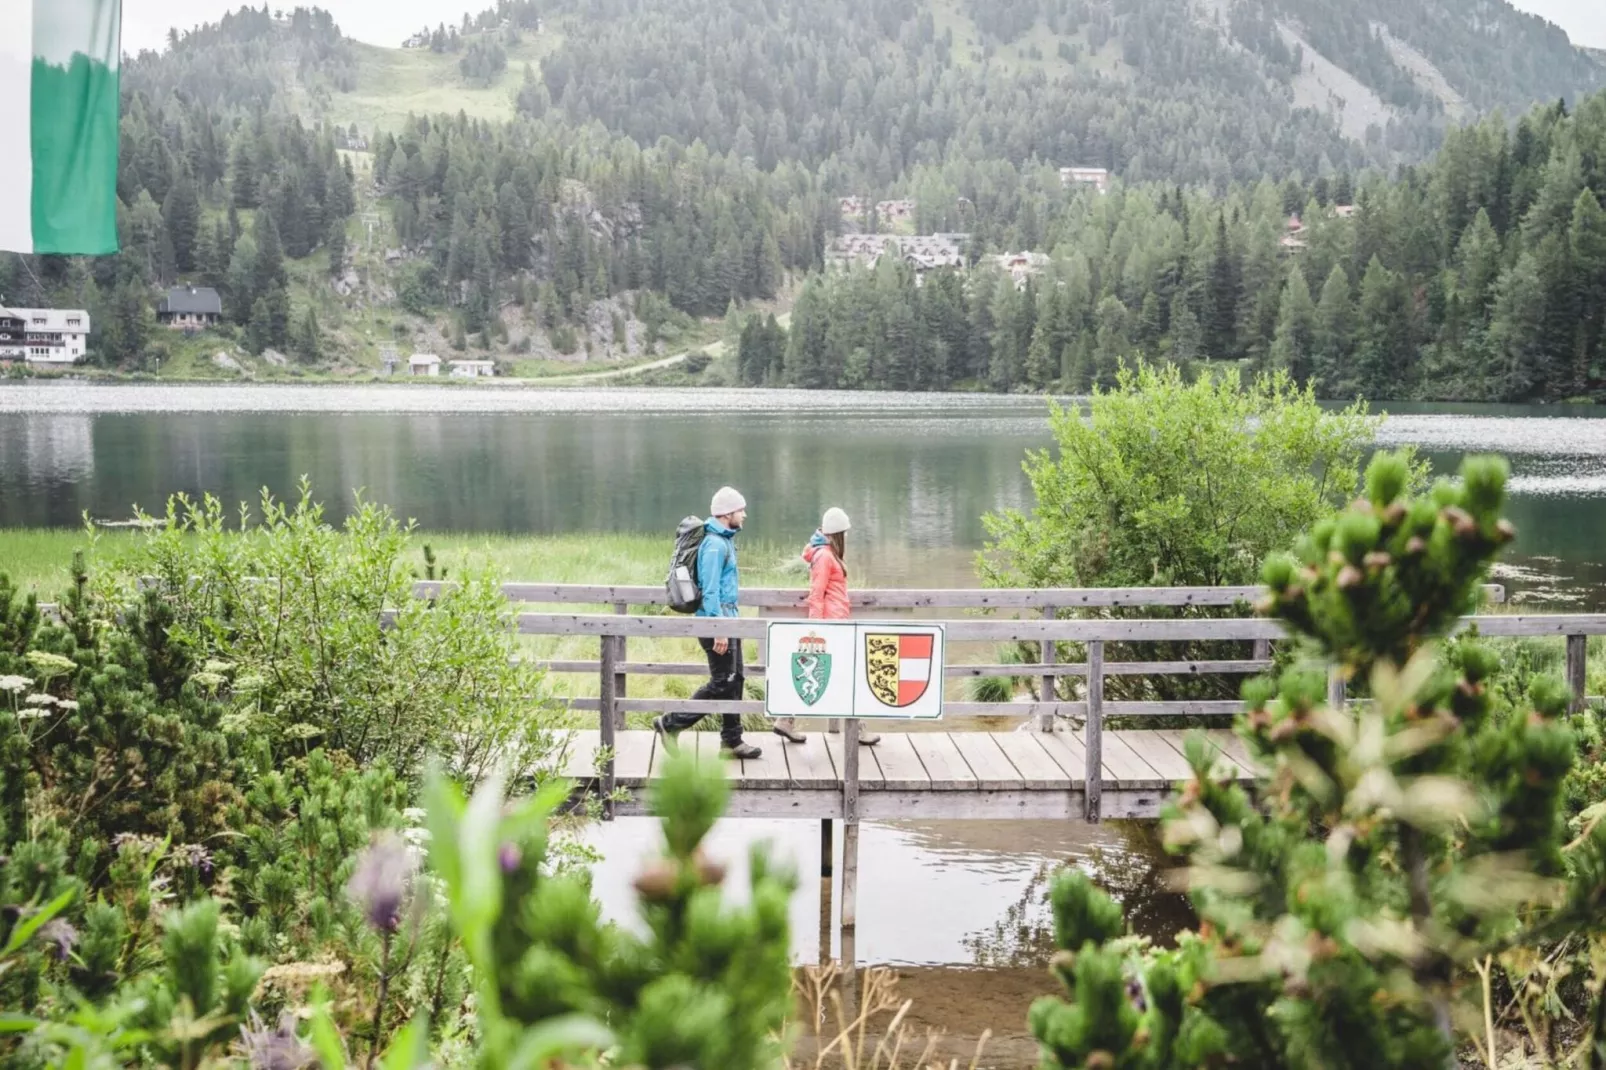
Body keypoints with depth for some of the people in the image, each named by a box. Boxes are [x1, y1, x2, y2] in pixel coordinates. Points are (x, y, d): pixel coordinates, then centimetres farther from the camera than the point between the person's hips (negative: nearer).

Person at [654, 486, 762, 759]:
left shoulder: (725, 541, 14)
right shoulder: (715, 544, -17)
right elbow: (710, 590, -21)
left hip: (728, 618, 10)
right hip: (717, 619, -10)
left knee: (734, 679, 11)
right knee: (722, 682, -7)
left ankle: (732, 740, 17)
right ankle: (671, 724, 1)